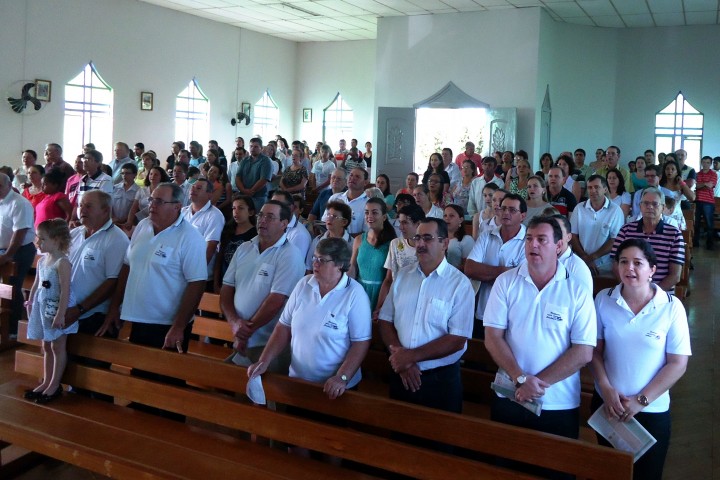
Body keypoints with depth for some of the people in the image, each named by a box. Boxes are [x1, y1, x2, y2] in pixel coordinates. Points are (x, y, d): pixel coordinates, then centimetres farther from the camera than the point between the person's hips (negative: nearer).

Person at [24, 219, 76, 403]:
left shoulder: (62, 262, -19)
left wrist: (60, 313, -25)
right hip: (43, 308, 8)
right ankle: (46, 382, 26)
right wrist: (30, 304, 18)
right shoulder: (41, 261, 8)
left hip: (57, 309, -8)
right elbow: (36, 285, 18)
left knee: (57, 347, 3)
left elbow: (65, 290, -23)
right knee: (46, 347, 16)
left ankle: (55, 385, 11)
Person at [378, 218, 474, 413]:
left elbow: (457, 340, -14)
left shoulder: (460, 284, -9)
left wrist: (411, 356, -17)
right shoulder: (402, 276, 4)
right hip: (401, 376, 4)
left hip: (441, 380, -3)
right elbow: (385, 321, 3)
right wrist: (401, 359, -12)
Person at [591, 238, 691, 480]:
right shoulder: (603, 299, -5)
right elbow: (595, 350, 0)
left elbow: (678, 363, -11)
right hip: (607, 405, 2)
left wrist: (641, 400, -15)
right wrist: (606, 389, -13)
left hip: (652, 411, -2)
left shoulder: (672, 307, -12)